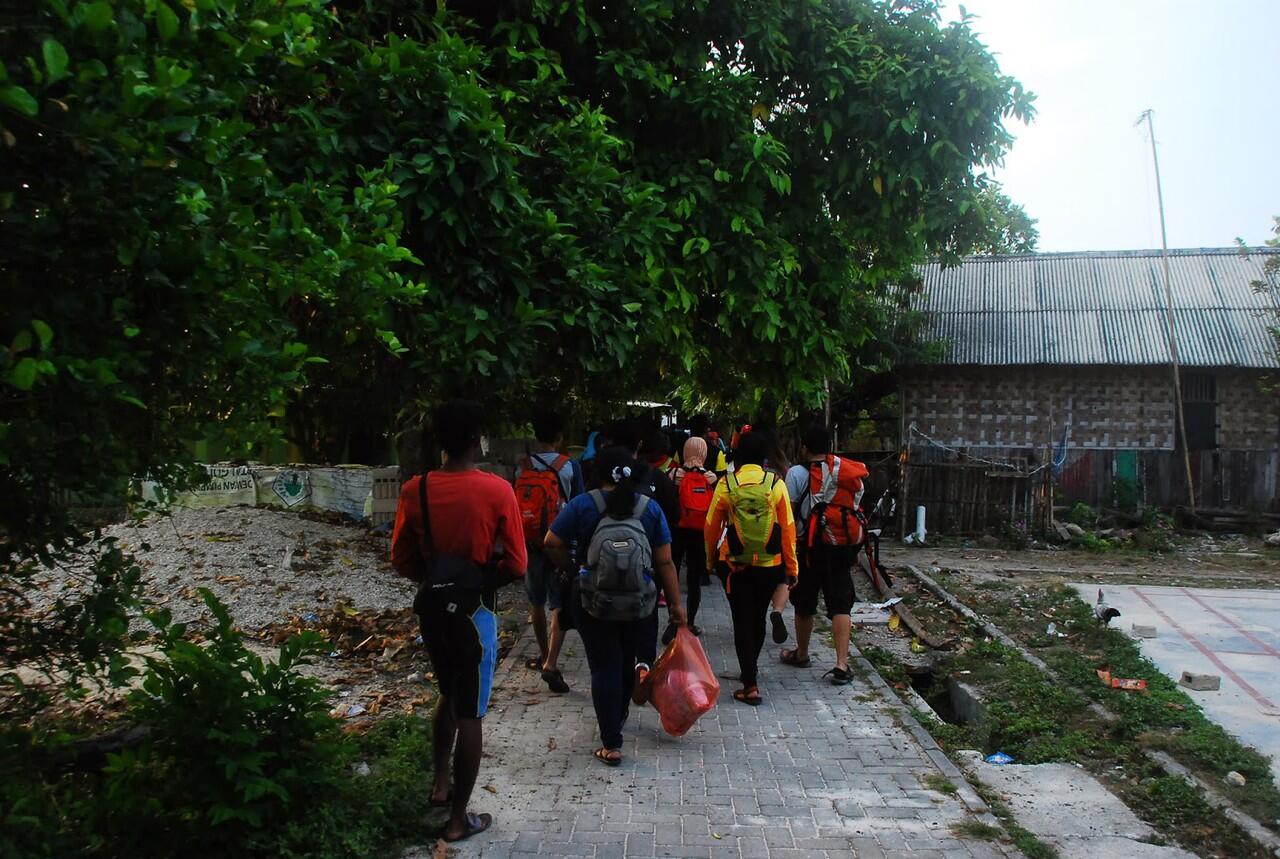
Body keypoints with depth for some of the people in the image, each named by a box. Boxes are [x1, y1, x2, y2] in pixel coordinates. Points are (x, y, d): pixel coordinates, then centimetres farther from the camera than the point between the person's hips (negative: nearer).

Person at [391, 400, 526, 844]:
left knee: (449, 694, 27)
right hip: (473, 610, -4)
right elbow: (516, 565, -12)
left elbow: (402, 560, 2)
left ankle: (441, 784, 37)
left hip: (432, 606, 4)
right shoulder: (497, 490, -15)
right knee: (469, 712, 7)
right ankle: (459, 819, 16)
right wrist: (483, 579, 6)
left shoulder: (415, 489, -5)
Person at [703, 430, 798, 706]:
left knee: (742, 623, 4)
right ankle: (751, 667, 39)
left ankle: (750, 685, 0)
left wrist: (710, 558, 16)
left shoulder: (726, 485, -7)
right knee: (758, 618, 20)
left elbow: (711, 527, 0)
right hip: (770, 565, 2)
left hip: (736, 565, -2)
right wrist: (791, 567, 4)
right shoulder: (776, 484, -6)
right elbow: (788, 528, -4)